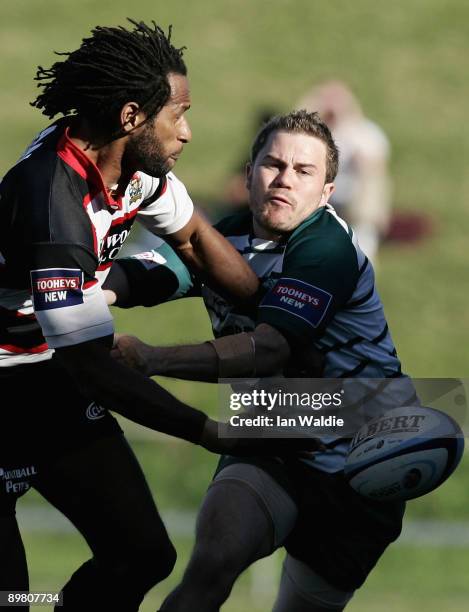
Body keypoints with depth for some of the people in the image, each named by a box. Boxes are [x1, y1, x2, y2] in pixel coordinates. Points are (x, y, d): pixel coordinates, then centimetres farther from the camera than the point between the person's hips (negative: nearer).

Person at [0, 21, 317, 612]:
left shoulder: (136, 164, -5)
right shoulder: (53, 198, -30)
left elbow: (194, 239, 17)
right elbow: (90, 365, -29)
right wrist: (217, 436, -24)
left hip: (57, 383, 9)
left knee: (143, 555, 4)